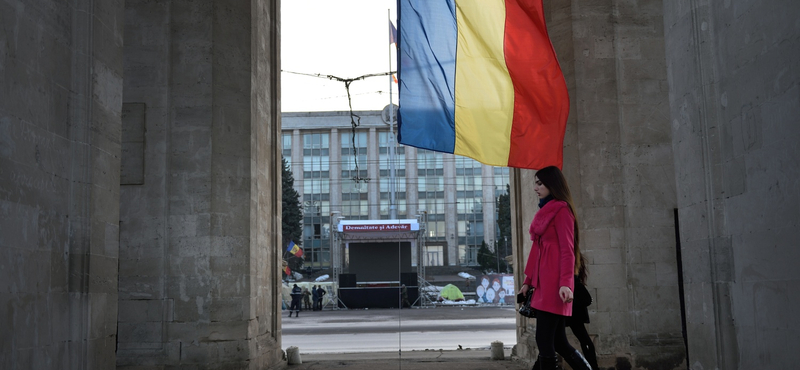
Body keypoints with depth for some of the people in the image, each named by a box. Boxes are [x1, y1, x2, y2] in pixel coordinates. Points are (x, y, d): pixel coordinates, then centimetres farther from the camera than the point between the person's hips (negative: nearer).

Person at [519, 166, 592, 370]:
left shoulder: (561, 210, -5)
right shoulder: (545, 211, 20)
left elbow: (567, 250, -12)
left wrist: (566, 283, -21)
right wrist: (528, 281, 19)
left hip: (554, 283, -9)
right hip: (544, 282, 9)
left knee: (544, 340, -6)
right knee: (558, 341, 9)